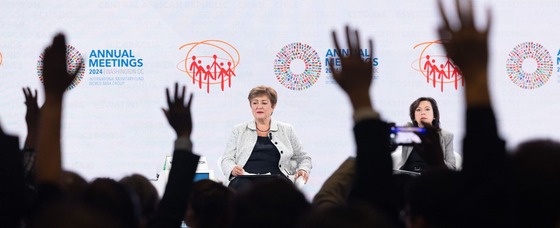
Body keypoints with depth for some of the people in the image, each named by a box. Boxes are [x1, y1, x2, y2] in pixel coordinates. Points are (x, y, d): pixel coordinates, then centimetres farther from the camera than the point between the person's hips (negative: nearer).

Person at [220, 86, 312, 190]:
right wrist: (233, 169, -11)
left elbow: (303, 158, 28)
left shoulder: (286, 130, 22)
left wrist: (303, 170, 4)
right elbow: (227, 159, 14)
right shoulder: (239, 130, 21)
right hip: (245, 180, 0)